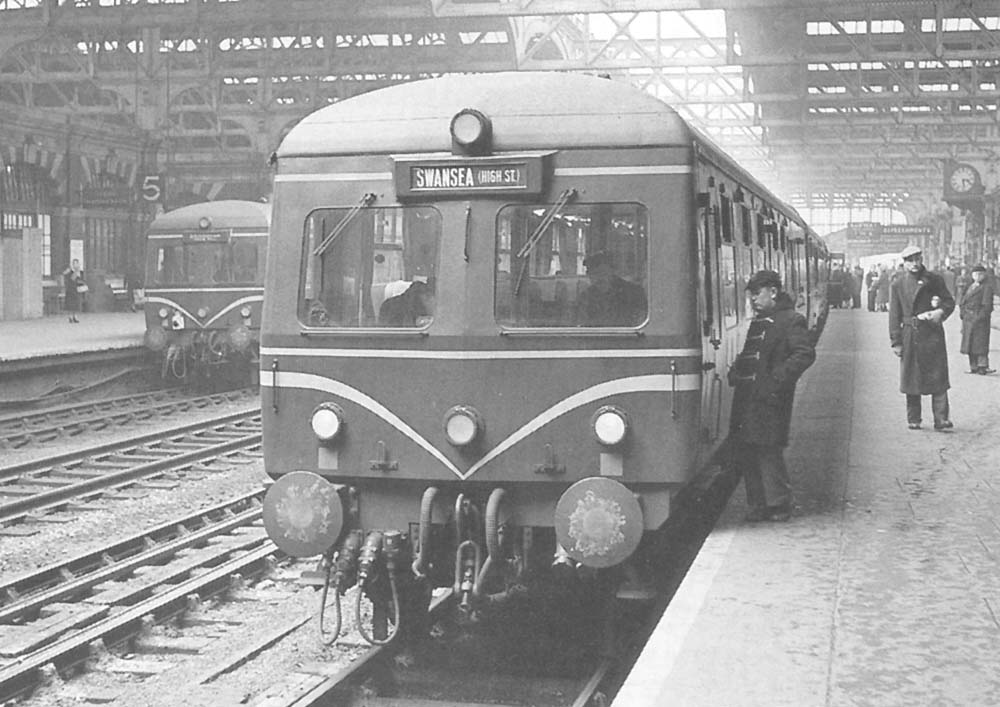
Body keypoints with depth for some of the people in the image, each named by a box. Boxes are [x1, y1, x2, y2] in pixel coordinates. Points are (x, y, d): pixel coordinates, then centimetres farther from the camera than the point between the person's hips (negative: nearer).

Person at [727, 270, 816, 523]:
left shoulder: (791, 321, -6)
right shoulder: (757, 322, 22)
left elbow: (805, 354, -16)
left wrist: (778, 379, -22)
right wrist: (735, 371, 13)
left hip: (769, 399, -9)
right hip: (747, 396, 9)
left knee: (768, 451, -8)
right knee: (743, 450, 8)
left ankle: (779, 505, 3)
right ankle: (758, 504, 16)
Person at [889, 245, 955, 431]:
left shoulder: (934, 279, 6)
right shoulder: (897, 285, 5)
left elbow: (949, 301, 11)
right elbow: (894, 316, 4)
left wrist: (941, 312, -13)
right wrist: (896, 342, -2)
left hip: (933, 334, 0)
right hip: (910, 335, 0)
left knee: (938, 377, -6)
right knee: (911, 379, 5)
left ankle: (941, 419, -7)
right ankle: (913, 420, 15)